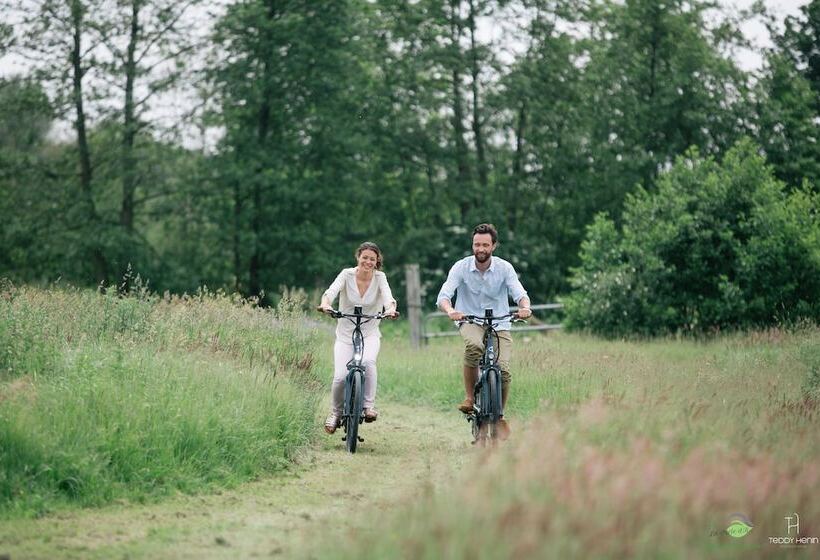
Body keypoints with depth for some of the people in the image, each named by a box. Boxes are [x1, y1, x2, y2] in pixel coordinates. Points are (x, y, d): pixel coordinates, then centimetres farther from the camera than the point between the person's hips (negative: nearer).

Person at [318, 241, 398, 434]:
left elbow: (388, 297, -21)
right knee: (340, 376, -16)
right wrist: (326, 304, -45)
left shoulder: (379, 277, -5)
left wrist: (390, 309, -44)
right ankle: (335, 412, 11)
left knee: (367, 361, -33)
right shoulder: (347, 275, -7)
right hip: (345, 334, 0)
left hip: (370, 333, 0)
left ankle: (369, 405, -18)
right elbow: (331, 291, -23)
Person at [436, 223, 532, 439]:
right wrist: (450, 311, -40)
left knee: (503, 370, -18)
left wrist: (525, 307, -40)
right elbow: (443, 295, -17)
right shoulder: (461, 267, -8)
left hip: (499, 324, 1)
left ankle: (500, 415, 7)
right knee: (474, 345, -37)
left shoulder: (504, 268, -6)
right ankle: (470, 397, -19)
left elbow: (519, 293, -16)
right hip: (470, 322, -1)